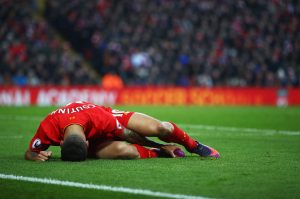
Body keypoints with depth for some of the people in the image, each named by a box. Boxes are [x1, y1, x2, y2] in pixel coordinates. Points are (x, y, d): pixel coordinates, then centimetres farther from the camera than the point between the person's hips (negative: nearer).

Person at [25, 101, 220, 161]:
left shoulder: (99, 117, -42)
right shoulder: (49, 127, -38)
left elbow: (129, 135, -23)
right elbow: (29, 153, -19)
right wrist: (38, 156, -41)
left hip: (110, 117, 0)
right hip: (96, 140, 1)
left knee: (162, 129, -15)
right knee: (124, 150, -34)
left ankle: (194, 146, 19)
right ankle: (164, 151, -4)